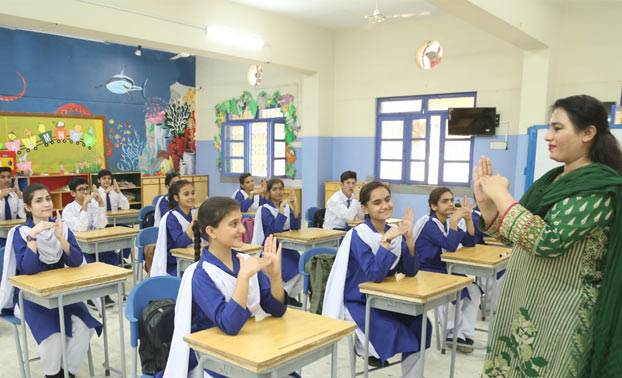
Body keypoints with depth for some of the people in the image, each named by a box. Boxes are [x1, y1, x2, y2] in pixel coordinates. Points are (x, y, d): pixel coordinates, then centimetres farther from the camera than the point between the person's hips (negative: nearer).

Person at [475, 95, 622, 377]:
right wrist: (486, 203, -4)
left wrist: (501, 195, -20)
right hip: (524, 302, 8)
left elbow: (546, 240, -29)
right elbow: (514, 237, 11)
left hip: (559, 313, -8)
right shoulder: (553, 179, 8)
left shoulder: (598, 187, -16)